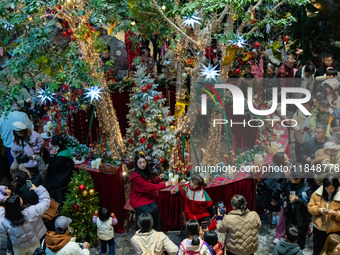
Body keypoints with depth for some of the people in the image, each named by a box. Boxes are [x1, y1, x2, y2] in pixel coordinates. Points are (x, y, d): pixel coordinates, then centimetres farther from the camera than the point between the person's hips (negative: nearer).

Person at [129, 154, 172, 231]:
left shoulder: (146, 172, 9)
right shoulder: (136, 176, -17)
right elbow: (147, 187, -25)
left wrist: (158, 179, 3)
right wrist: (164, 185, -25)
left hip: (148, 197, 6)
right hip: (138, 199, -6)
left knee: (155, 208, -24)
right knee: (148, 211, -31)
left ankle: (158, 230, -18)